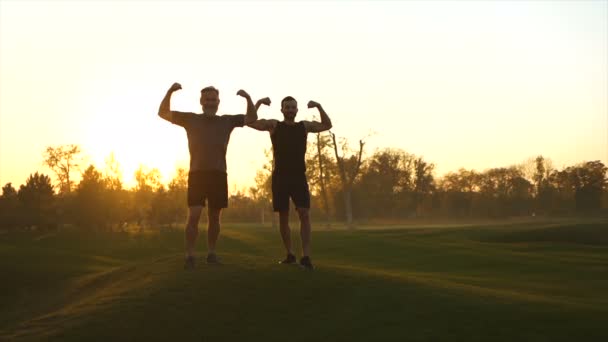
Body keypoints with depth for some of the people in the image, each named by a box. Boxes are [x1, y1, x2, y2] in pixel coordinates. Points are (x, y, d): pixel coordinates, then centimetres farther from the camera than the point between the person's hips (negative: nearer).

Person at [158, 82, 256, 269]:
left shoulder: (227, 120, 10)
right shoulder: (190, 119, 7)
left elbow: (252, 118, 10)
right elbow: (163, 113, 7)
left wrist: (248, 98, -7)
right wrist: (170, 92, -8)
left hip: (218, 174, 2)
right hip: (197, 174, -2)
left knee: (214, 217, 9)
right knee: (193, 216, -11)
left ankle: (211, 253, 20)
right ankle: (189, 256, -8)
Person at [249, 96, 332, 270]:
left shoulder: (304, 126, 11)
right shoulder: (274, 125, 5)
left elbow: (327, 125, 13)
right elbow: (250, 122, -2)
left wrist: (319, 107, 0)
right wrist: (258, 103, -11)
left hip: (299, 176, 1)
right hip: (280, 177, 0)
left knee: (304, 214, -13)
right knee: (283, 217, 5)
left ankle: (306, 256, -16)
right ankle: (290, 254, 19)